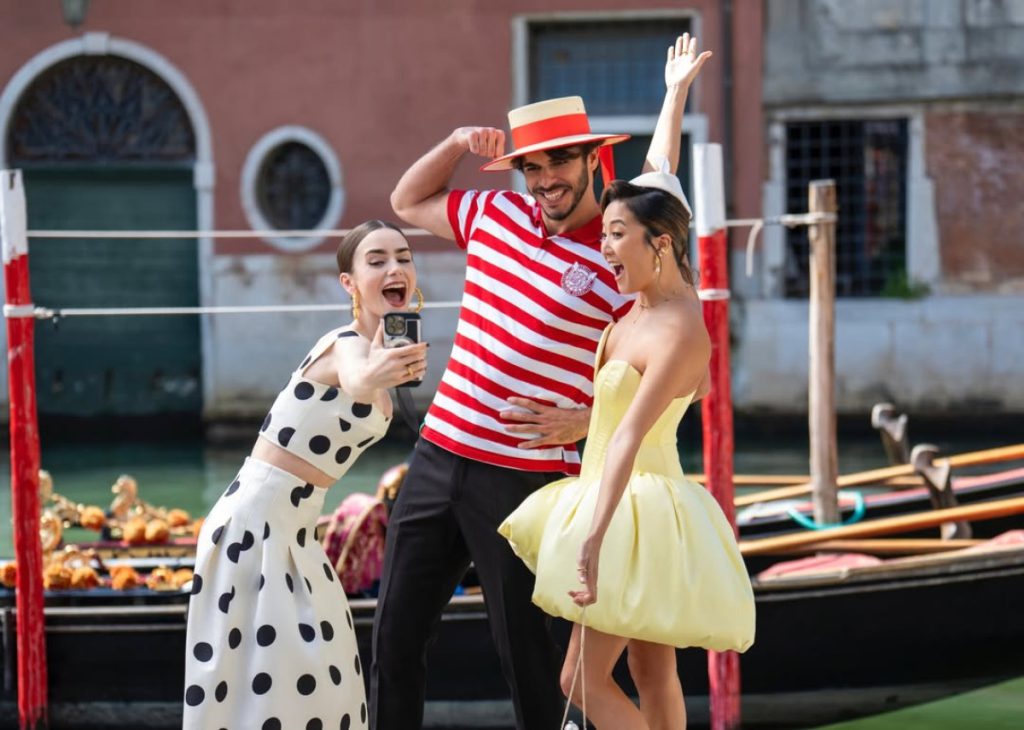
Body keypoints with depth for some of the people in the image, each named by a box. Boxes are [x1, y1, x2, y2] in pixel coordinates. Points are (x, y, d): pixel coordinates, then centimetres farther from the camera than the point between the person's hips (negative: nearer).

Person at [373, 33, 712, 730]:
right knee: (396, 633, 8)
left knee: (523, 642, 1)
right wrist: (455, 145, 11)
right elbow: (408, 202, 26)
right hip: (439, 456, 6)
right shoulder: (496, 214, 9)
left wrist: (585, 422, -21)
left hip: (522, 481, -6)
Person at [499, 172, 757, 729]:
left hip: (639, 508, -10)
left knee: (583, 680, -9)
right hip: (620, 496, 10)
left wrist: (594, 538, -39)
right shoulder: (650, 297, 1)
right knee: (651, 673, 16)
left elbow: (629, 437, -33)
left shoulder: (680, 335, -25)